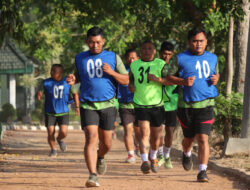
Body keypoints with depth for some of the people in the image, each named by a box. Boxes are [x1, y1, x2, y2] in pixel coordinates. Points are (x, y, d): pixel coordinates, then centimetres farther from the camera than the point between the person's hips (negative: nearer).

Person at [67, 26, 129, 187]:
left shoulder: (113, 58, 3)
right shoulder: (80, 58, 7)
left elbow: (126, 80, 4)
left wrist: (112, 72, -14)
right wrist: (73, 80, 0)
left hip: (108, 104, 1)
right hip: (88, 105, -1)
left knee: (106, 143, 8)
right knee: (91, 138, -17)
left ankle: (100, 157, 43)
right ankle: (93, 176, -21)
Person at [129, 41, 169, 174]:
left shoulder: (160, 64, 0)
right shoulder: (134, 65, 9)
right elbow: (131, 78, 24)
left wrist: (156, 79, -23)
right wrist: (130, 85, 2)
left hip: (157, 104, 0)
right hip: (140, 104, 0)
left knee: (156, 135, 10)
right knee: (144, 132, -18)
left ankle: (153, 157, 37)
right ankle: (144, 161, -24)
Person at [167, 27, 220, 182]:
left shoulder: (212, 58, 10)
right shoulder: (181, 59, 0)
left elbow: (216, 73, 26)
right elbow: (169, 76, 3)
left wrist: (216, 79, 2)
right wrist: (183, 81, -15)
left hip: (206, 105, 0)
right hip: (186, 105, 0)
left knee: (203, 138, -12)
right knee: (189, 138, 14)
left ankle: (203, 171, -10)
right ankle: (187, 154, 48)